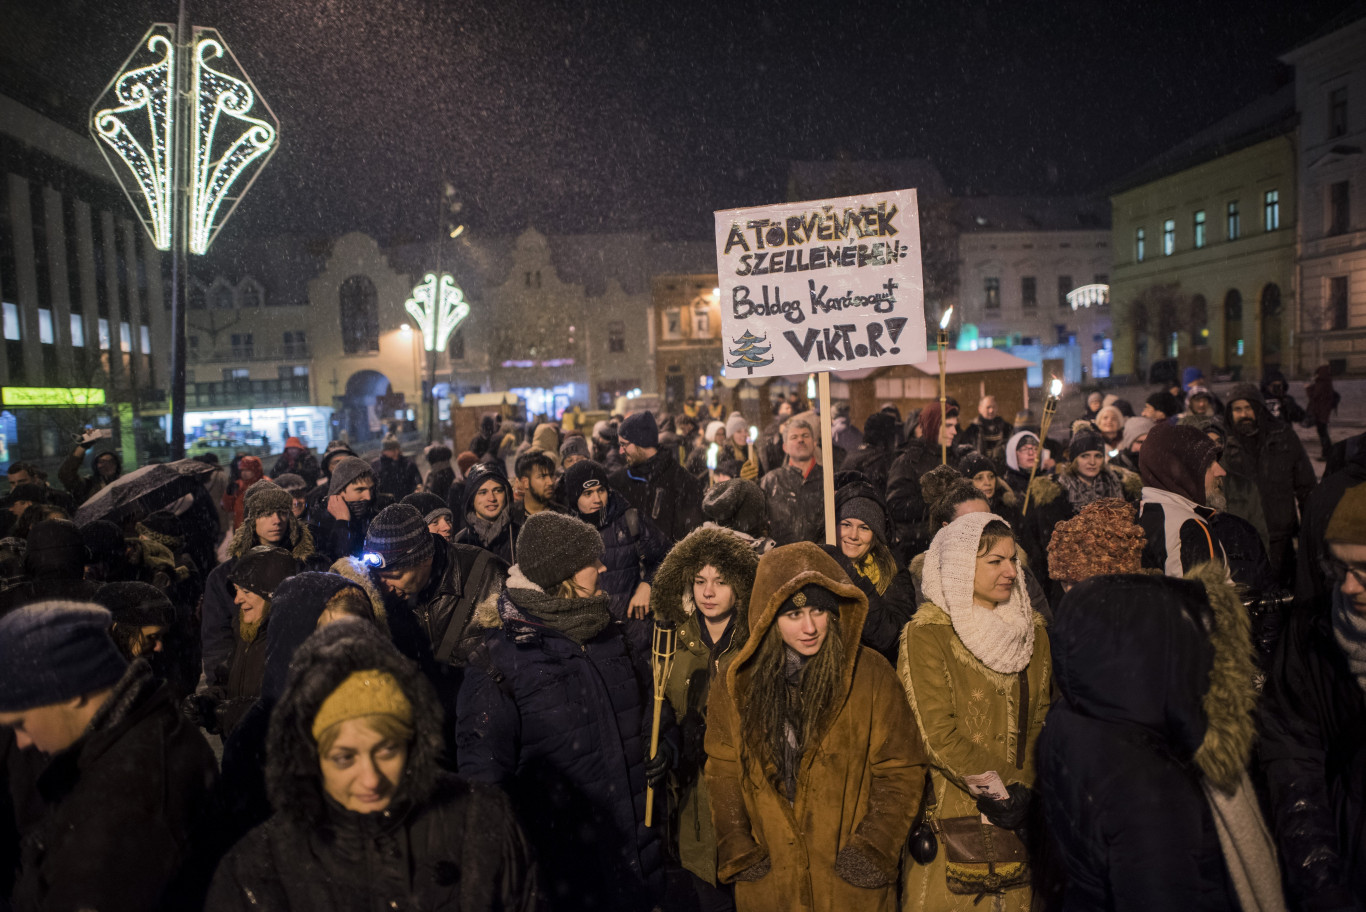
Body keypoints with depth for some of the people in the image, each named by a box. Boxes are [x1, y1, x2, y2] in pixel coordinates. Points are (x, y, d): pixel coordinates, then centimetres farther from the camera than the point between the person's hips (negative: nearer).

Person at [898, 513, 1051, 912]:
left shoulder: (1033, 629, 9)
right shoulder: (927, 634, -10)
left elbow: (1043, 716, 8)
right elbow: (937, 733, -14)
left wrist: (1024, 787, -5)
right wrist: (997, 791, -14)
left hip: (1021, 813, 5)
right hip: (952, 812, -5)